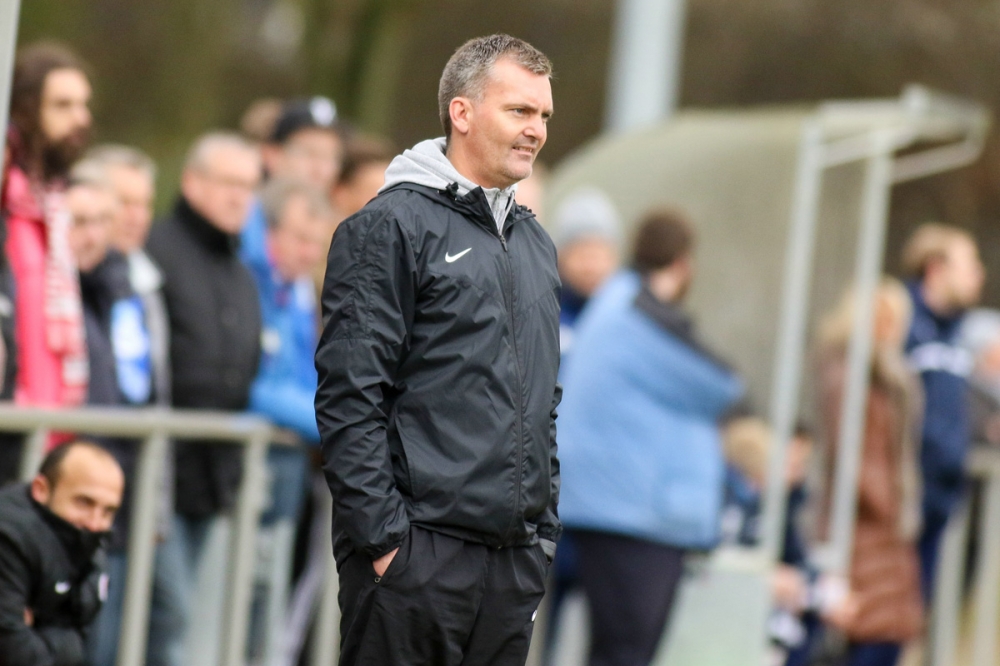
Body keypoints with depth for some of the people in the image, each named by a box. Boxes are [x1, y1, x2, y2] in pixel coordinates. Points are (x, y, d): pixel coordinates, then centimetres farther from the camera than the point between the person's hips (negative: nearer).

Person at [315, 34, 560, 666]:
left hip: (517, 559, 7)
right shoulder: (390, 227, -5)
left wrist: (546, 529, 16)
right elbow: (348, 395, -12)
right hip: (416, 552, -7)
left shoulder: (536, 244, 19)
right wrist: (382, 536, -16)